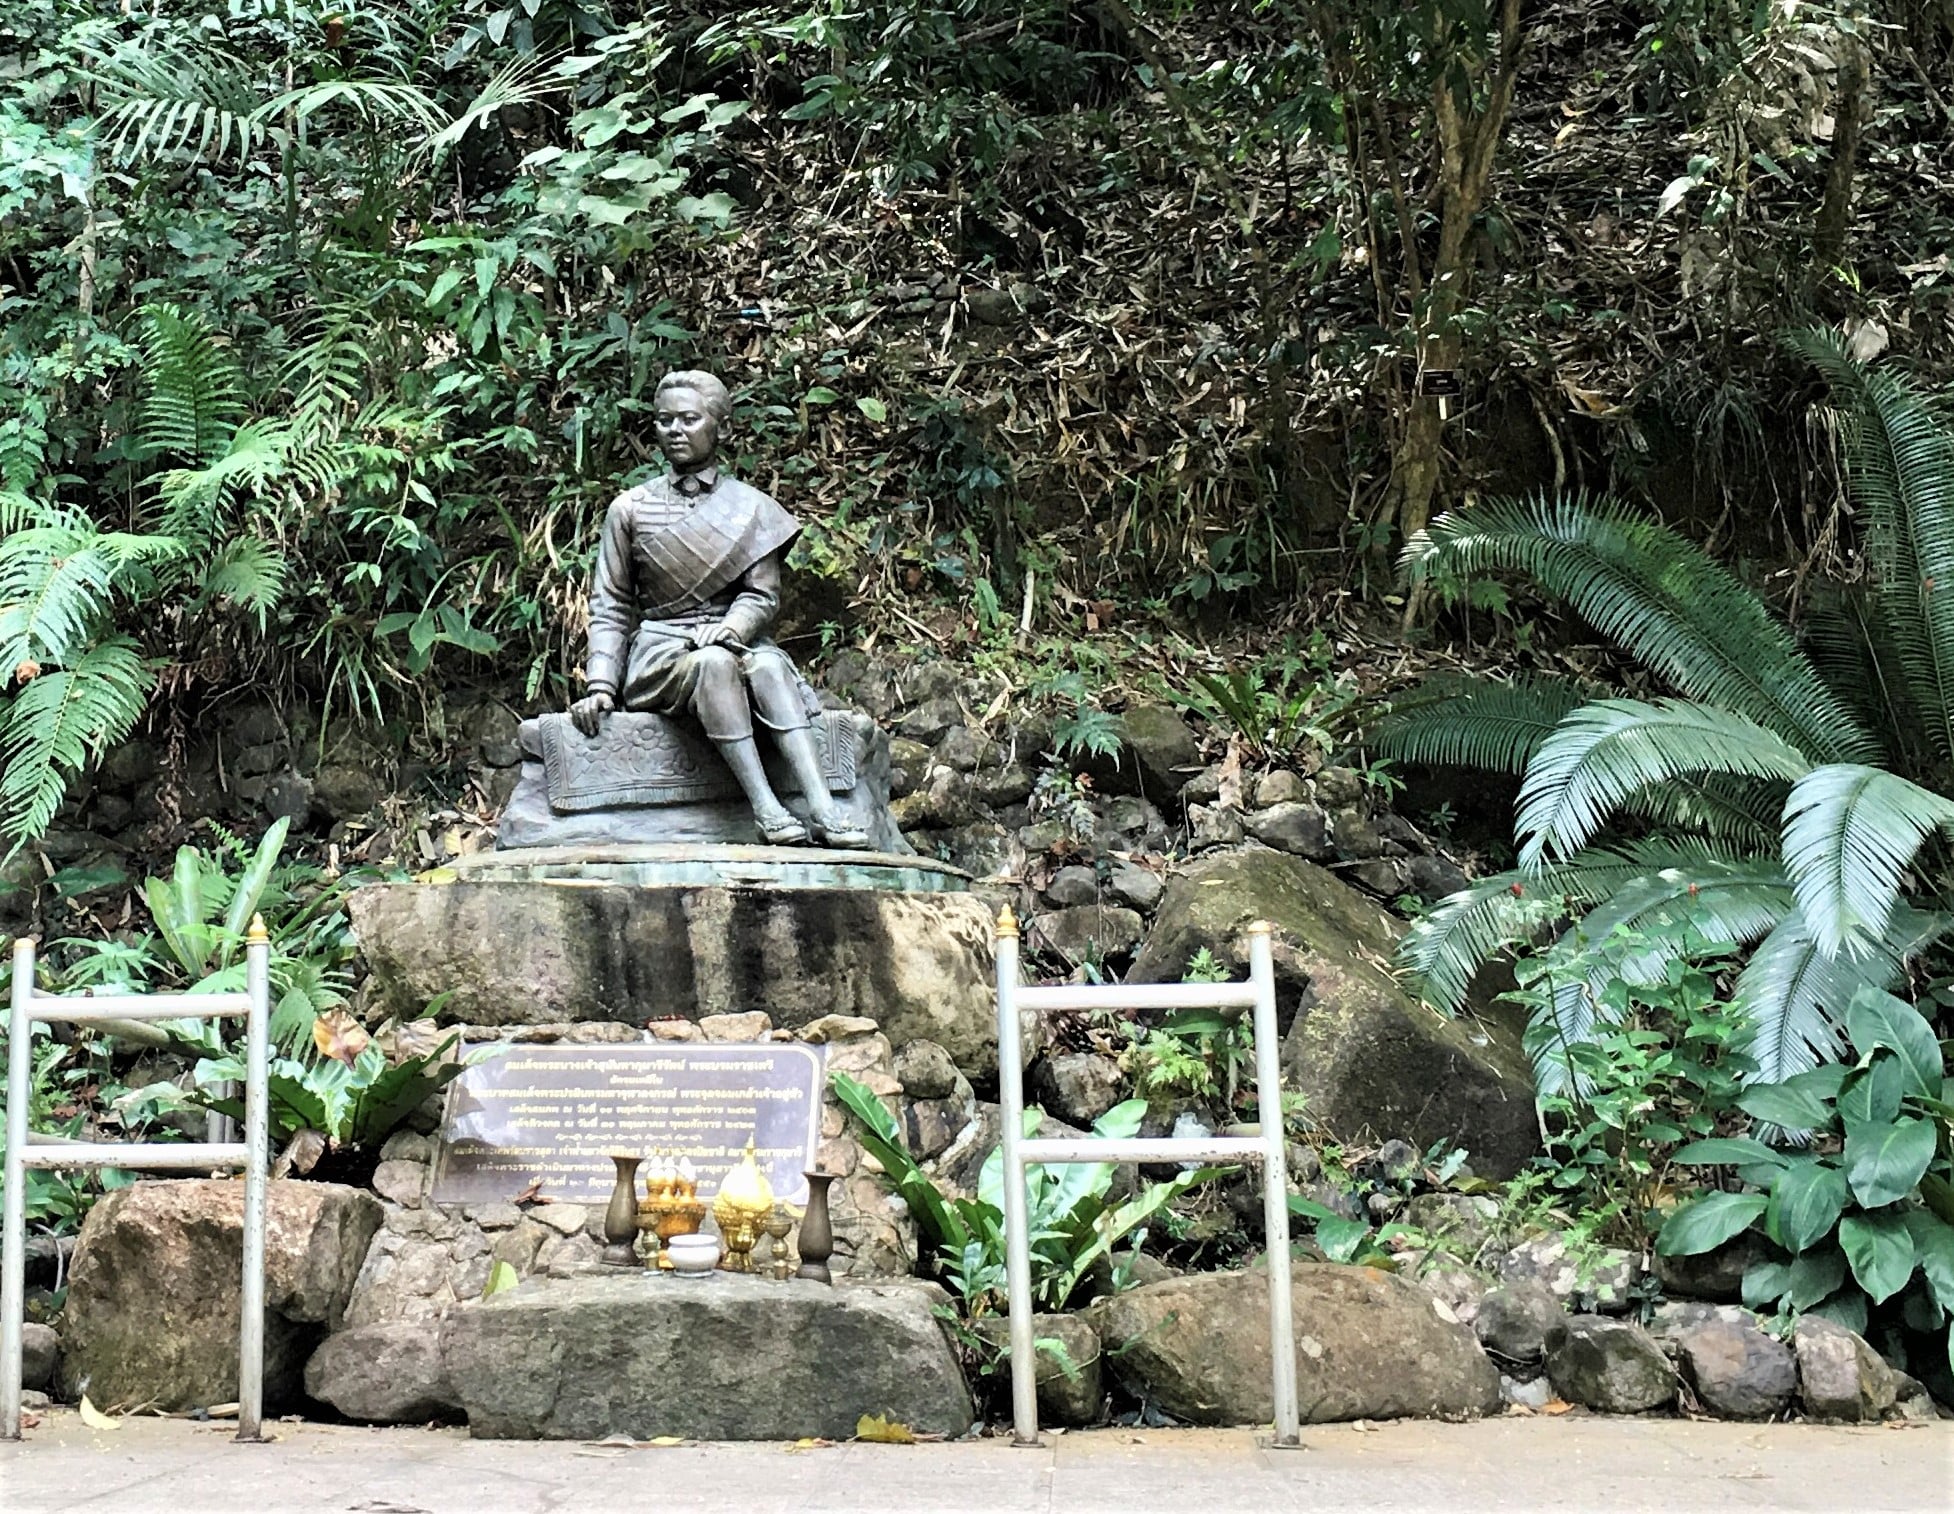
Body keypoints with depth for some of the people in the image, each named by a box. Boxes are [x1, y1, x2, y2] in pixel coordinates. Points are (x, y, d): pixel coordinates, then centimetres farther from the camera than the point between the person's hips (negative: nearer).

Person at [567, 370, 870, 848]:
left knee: (768, 666, -34)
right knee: (714, 662, -36)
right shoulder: (631, 509, 10)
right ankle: (765, 809, -45)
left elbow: (763, 596, 2)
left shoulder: (750, 509, 10)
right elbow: (610, 609, 8)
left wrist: (729, 629, -20)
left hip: (735, 642, 1)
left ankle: (823, 809, -48)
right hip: (658, 655, -1)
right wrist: (601, 686, -6)